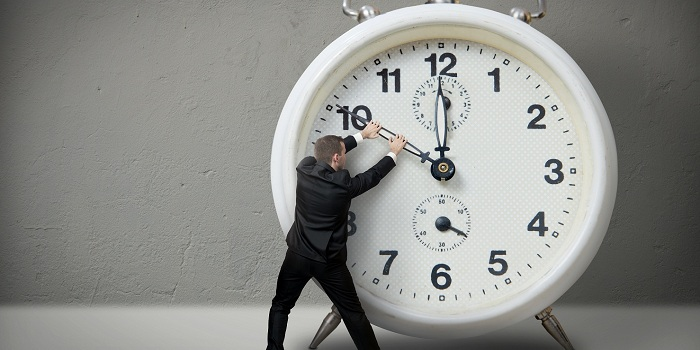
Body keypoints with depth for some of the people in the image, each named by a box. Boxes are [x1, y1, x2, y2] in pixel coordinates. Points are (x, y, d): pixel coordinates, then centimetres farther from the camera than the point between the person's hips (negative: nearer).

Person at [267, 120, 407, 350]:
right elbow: (373, 176, -1)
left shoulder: (304, 168, -8)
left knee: (281, 306, 18)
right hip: (328, 261, -3)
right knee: (352, 312, 9)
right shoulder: (342, 185, -18)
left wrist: (362, 135, 20)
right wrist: (393, 153, 17)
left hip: (297, 255, 3)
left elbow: (328, 152, 11)